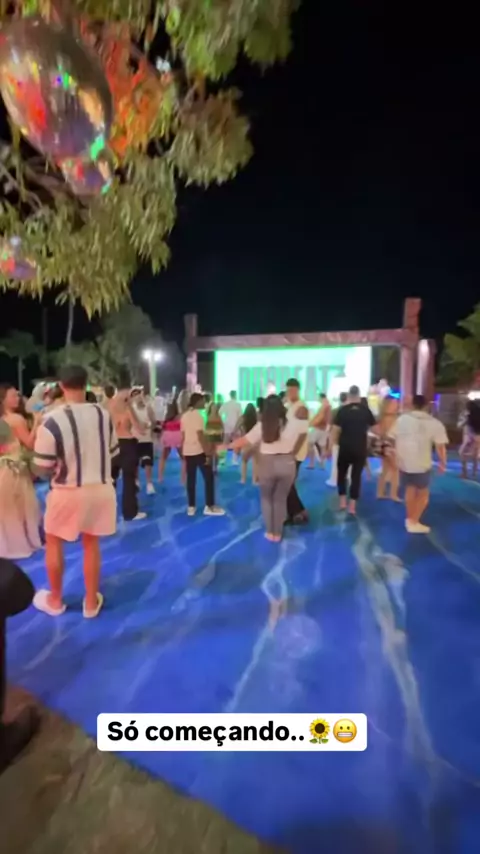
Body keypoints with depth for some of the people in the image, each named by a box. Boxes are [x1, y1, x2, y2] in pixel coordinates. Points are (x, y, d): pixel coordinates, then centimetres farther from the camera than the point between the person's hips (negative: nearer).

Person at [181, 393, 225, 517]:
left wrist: (183, 452, 19)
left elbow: (183, 436, 12)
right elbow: (200, 436, -19)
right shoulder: (198, 415, -13)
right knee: (209, 478, 3)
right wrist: (208, 453, -17)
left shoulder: (185, 415, 10)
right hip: (199, 451, -7)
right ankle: (209, 506, 6)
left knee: (191, 479, 11)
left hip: (187, 451, 8)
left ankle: (191, 507, 15)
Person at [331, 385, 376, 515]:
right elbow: (373, 427, 7)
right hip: (360, 448, 1)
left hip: (345, 447, -1)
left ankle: (342, 501, 16)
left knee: (341, 473, 17)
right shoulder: (365, 410, 0)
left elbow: (336, 429, -10)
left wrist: (334, 442, -1)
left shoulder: (343, 410, -7)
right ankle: (352, 506, 6)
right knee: (356, 476, 7)